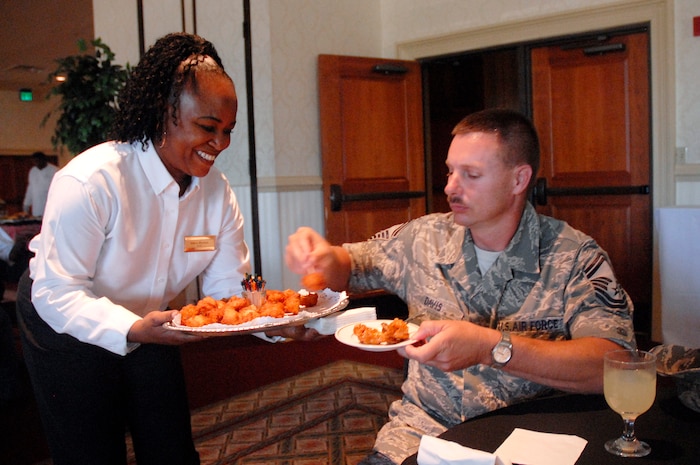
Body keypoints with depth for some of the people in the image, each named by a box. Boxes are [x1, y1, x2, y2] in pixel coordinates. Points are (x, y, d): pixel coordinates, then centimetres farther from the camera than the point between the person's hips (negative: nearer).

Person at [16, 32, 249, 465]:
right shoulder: (90, 182, -30)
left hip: (148, 323, 5)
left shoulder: (217, 191, -11)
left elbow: (230, 287, -12)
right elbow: (56, 293, -30)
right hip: (68, 328, -5)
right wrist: (132, 329, -46)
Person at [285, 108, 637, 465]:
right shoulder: (423, 238, 2)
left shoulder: (574, 257, -8)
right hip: (419, 431, 2)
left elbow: (613, 366, -20)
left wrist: (491, 347, -29)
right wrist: (325, 258, -7)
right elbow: (350, 266, 17)